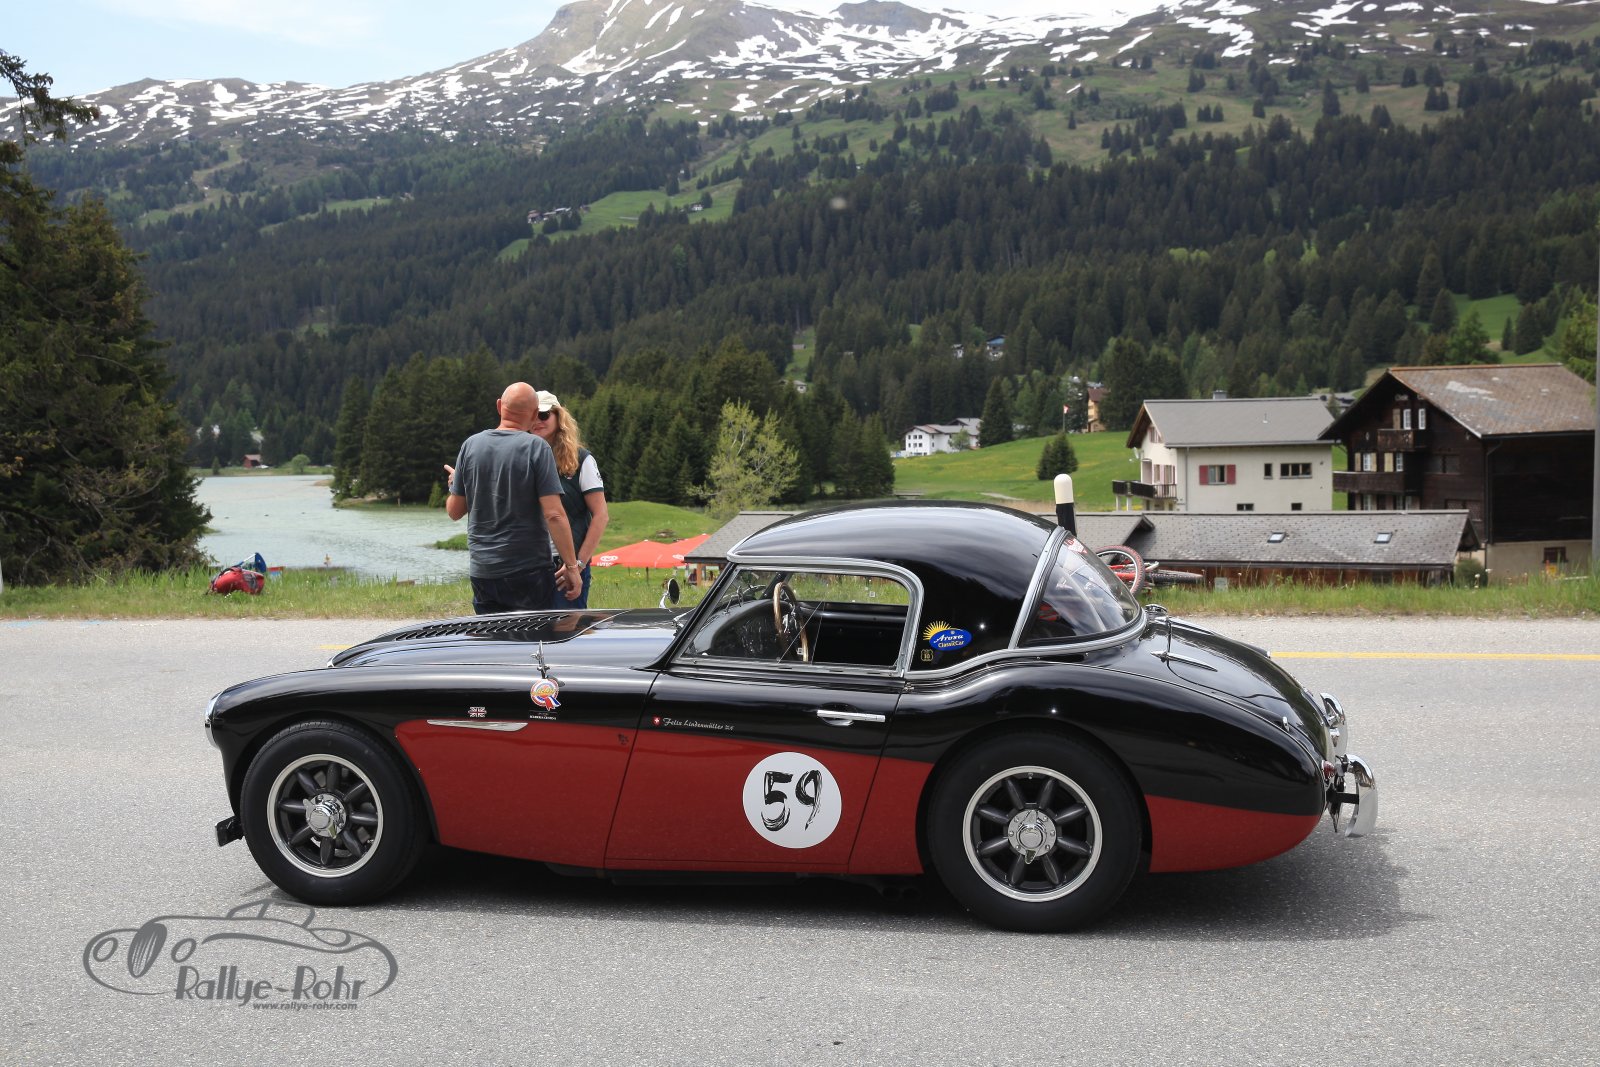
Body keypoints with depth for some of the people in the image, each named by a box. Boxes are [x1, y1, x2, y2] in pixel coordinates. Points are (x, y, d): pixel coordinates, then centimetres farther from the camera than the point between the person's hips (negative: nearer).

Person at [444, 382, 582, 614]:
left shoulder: (471, 445, 3)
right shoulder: (536, 447, -9)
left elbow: (454, 511, 8)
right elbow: (554, 515, -15)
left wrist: (455, 485, 29)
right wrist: (571, 564, -10)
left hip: (481, 571, 4)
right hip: (528, 568, -4)